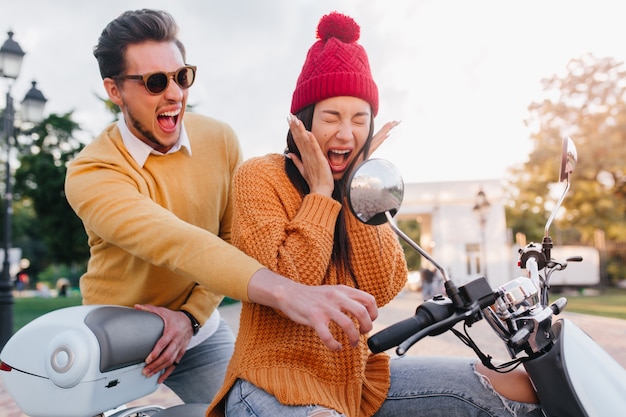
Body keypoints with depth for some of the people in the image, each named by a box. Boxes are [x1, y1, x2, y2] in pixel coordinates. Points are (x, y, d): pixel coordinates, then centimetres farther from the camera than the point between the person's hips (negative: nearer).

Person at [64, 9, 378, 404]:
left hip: (202, 335, 3)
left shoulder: (221, 139, -8)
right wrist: (285, 292, -52)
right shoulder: (91, 174, -22)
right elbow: (169, 241, -39)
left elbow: (234, 239, -7)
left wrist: (191, 314, -21)